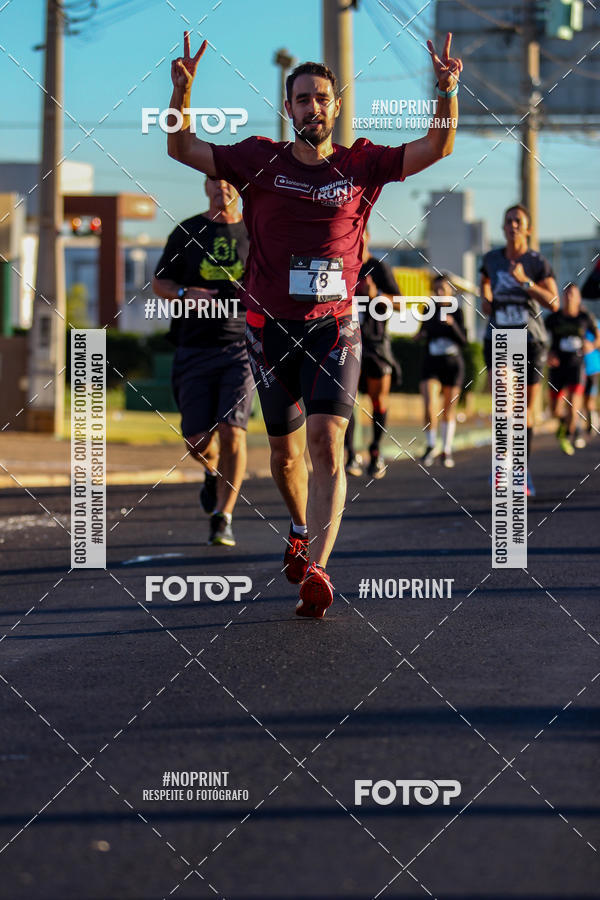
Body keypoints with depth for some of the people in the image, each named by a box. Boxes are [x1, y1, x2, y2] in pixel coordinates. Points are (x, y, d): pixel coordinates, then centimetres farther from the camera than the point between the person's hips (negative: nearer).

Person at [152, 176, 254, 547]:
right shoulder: (187, 232, 6)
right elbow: (160, 282, 11)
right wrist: (187, 294, -10)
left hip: (241, 346, -1)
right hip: (195, 348, 1)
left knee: (232, 430, -16)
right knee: (198, 441, 0)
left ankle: (223, 519, -7)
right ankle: (214, 473, 37)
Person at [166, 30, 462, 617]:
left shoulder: (361, 165, 3)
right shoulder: (260, 161, 3)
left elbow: (437, 148, -1)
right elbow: (182, 148, 2)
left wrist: (447, 92, -18)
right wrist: (182, 90, -14)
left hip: (334, 327, -2)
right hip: (271, 327, 2)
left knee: (327, 442, -18)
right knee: (285, 449, 13)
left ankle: (316, 569, -26)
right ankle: (302, 528, 43)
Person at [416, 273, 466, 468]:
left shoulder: (456, 311, -2)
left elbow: (463, 341, -8)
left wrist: (452, 324, -23)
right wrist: (419, 336, -3)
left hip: (452, 364, -1)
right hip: (431, 362, 1)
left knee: (449, 409, 6)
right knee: (428, 404, -16)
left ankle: (447, 450, 19)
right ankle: (431, 445, 1)